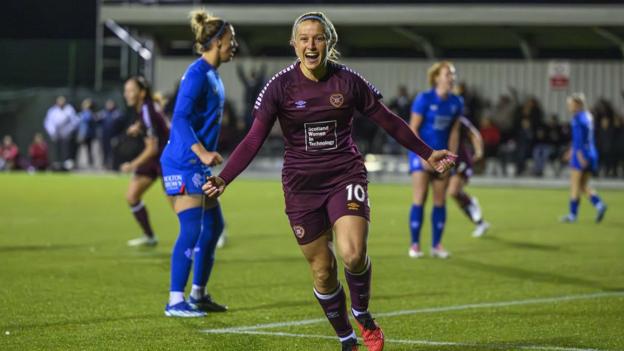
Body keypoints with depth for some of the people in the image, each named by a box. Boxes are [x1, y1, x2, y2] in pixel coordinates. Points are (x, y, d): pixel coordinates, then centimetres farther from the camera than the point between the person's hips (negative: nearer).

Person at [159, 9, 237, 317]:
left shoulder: (212, 75, 13)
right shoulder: (197, 74, -16)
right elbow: (180, 119, -23)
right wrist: (202, 152, -33)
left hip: (199, 164, 10)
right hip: (183, 164, -10)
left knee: (213, 226, 14)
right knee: (192, 231, -10)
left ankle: (198, 295, 24)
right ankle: (175, 302, -6)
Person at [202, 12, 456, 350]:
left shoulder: (348, 80, -4)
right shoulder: (280, 86, -7)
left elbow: (388, 121, 9)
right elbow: (254, 139, -12)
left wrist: (427, 153, 14)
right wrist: (224, 178, -24)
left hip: (346, 176, 0)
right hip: (301, 185, 0)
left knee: (353, 255, -22)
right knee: (322, 271, 3)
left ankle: (362, 313, 9)